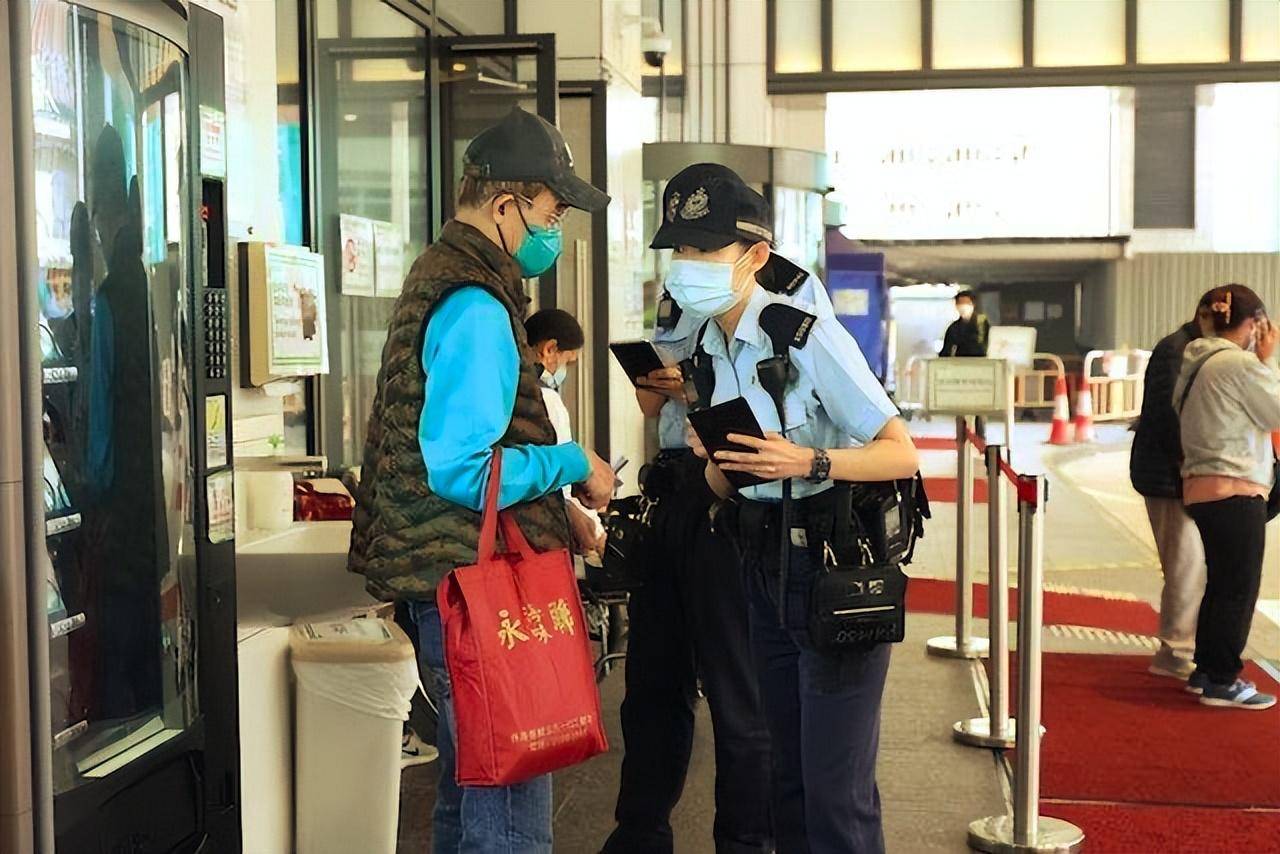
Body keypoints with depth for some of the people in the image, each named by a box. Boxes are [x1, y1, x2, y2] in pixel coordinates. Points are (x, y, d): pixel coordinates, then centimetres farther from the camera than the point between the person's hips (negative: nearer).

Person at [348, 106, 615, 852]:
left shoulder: (443, 277, 16)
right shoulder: (477, 307, -18)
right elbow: (462, 468, -25)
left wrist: (559, 511, 16)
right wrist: (573, 465, -12)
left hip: (456, 578, 11)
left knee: (470, 787, 21)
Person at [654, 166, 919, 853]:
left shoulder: (808, 337, -16)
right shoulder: (706, 348, 7)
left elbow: (901, 454, -17)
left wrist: (807, 462, -30)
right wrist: (716, 465, -7)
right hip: (763, 569, 8)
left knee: (835, 789, -3)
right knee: (787, 775, 17)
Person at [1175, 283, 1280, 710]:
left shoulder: (1198, 361, 13)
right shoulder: (1238, 362, -15)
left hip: (1202, 489, 10)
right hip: (1236, 491, -10)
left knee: (1221, 583, 19)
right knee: (1240, 588, 0)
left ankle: (1205, 671, 27)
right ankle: (1222, 682, 6)